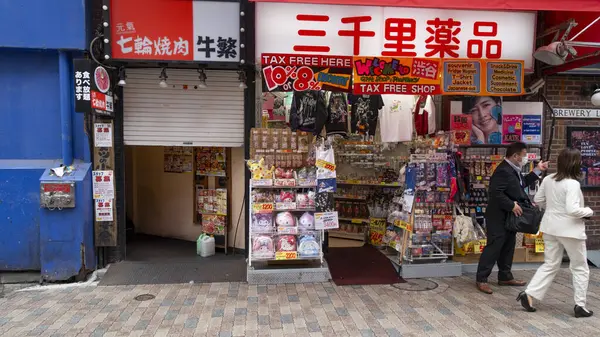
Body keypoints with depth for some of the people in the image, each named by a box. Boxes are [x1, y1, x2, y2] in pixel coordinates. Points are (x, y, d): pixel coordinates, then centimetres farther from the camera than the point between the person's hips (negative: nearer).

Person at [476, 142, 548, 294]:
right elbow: (496, 193, -29)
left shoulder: (513, 169, 11)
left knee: (508, 247, 16)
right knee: (494, 247, -7)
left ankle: (505, 277, 28)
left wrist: (537, 171, 21)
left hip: (509, 216, 11)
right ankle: (481, 279, 1)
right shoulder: (503, 170, -22)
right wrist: (512, 205, -25)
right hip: (499, 217, -11)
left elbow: (522, 183, 24)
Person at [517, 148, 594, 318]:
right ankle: (580, 305, 19)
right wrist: (588, 211, -9)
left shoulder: (548, 179, 1)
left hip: (550, 228, 6)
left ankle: (528, 294, 7)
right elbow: (572, 210, -26)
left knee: (550, 265, 16)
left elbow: (537, 200, 10)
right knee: (580, 268, 13)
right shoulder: (572, 184, -20)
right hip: (570, 230, -6)